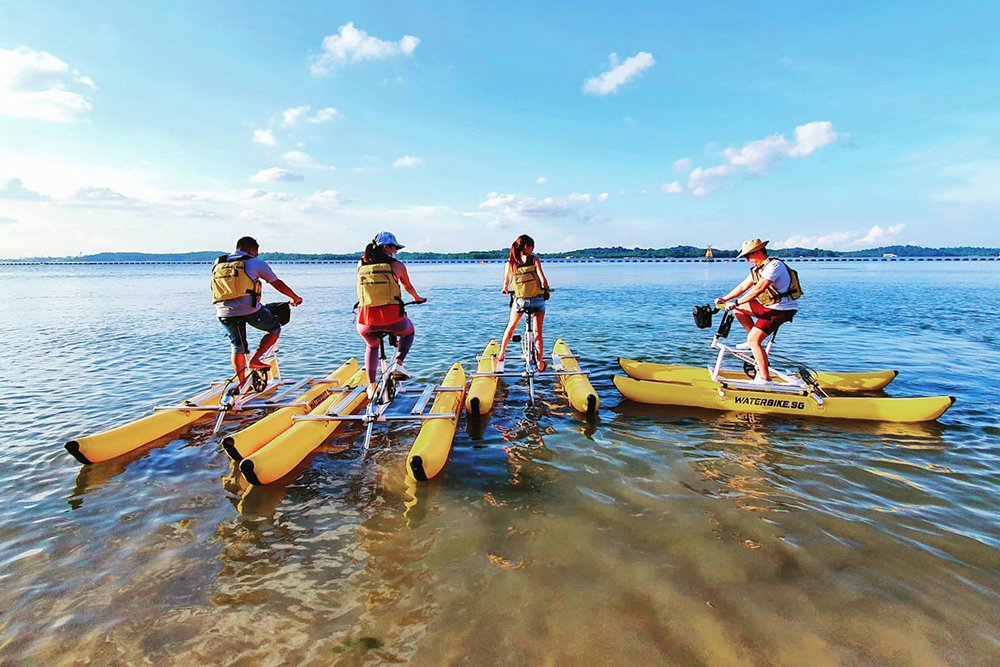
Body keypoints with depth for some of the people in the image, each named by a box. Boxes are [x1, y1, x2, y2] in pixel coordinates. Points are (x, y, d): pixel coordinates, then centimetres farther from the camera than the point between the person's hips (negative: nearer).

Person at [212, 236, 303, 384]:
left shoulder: (217, 263, 18)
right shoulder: (255, 262, 5)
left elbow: (216, 288, 26)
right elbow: (278, 284, 10)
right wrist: (295, 298, 23)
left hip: (224, 313, 5)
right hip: (250, 309, -5)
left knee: (237, 347, 18)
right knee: (275, 328, 18)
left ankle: (242, 384, 19)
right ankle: (255, 359, 4)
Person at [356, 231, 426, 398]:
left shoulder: (361, 265, 12)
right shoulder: (397, 265, 7)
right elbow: (408, 286, 24)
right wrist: (417, 298, 46)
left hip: (366, 321, 3)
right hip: (392, 318, -2)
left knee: (372, 346, 33)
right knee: (409, 332, 32)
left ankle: (371, 387, 27)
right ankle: (398, 363, 9)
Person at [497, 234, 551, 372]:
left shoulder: (510, 263, -3)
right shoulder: (534, 259, -9)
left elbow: (506, 283, 4)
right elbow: (543, 279, -15)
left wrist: (505, 290, 27)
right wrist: (546, 289, 5)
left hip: (520, 300, 2)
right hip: (538, 299, -2)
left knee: (511, 326, 24)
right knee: (538, 332, 8)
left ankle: (501, 355, 31)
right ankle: (540, 364, 12)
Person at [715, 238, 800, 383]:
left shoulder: (774, 265, -21)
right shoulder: (757, 268, 9)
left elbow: (759, 289, -30)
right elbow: (743, 286, 12)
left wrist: (735, 303, -30)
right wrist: (724, 299, 2)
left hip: (782, 310, -9)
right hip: (768, 305, 9)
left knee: (753, 340, -17)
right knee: (739, 309, 10)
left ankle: (765, 378, -12)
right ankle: (755, 341, 17)